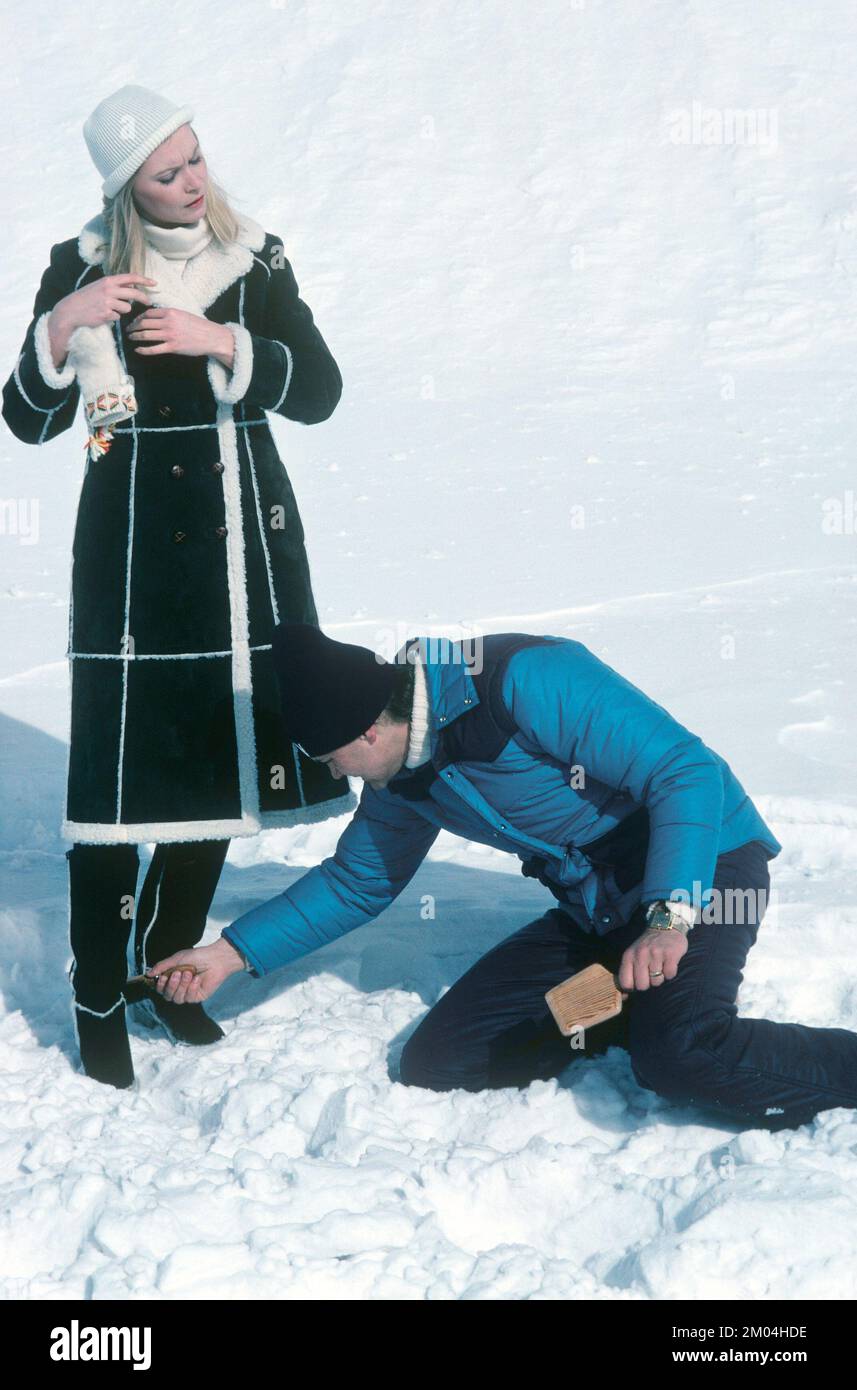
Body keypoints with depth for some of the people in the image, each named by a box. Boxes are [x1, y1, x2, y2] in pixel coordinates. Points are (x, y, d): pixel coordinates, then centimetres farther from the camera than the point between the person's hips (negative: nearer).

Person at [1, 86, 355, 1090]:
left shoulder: (254, 261, 4)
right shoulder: (82, 269, -2)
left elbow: (319, 390, -4)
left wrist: (224, 342, -18)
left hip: (245, 544, 3)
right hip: (132, 553, -3)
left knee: (224, 760, 8)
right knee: (117, 771, -7)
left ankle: (170, 964, 27)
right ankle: (97, 1001, 6)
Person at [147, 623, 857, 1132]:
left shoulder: (525, 681, -23)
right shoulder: (403, 776, 3)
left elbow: (689, 770, -26)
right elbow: (354, 883, 19)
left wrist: (668, 919, -35)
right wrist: (232, 954, 12)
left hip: (701, 866, -8)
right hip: (593, 910, 8)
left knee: (679, 1052, -35)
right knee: (435, 1061, -2)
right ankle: (650, 1009, 6)